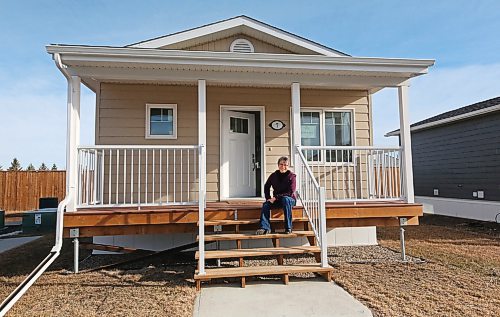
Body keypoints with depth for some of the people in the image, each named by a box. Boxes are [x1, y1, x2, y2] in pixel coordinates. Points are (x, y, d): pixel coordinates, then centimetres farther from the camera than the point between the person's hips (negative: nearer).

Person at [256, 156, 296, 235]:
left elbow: (290, 193, -19)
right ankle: (265, 227, -29)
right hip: (276, 200, 4)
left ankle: (288, 228, -33)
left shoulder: (291, 176, -10)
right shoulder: (273, 176, 2)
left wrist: (276, 197, -23)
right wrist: (268, 198, -3)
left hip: (290, 199, -4)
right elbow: (266, 187, 15)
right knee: (266, 204, -22)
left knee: (285, 199, -38)